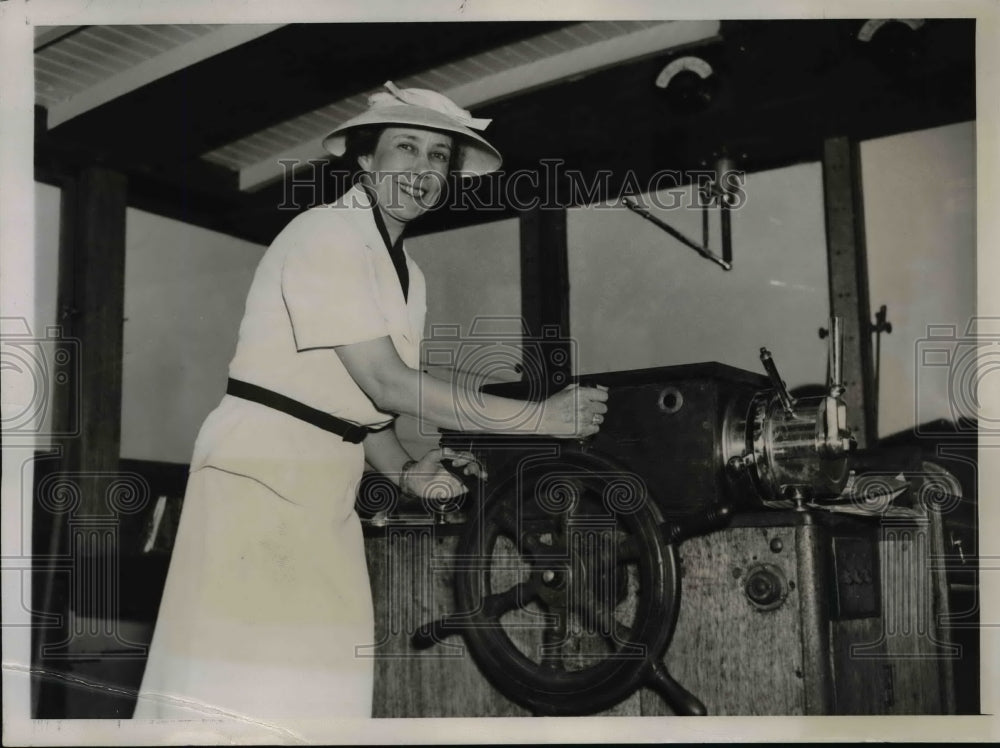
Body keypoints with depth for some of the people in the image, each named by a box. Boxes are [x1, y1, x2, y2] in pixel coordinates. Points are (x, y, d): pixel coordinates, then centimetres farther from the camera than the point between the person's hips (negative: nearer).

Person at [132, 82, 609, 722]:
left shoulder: (410, 277, 14)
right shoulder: (327, 234, -13)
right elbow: (387, 384, -19)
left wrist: (404, 471, -2)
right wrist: (541, 418, -17)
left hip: (329, 484, 8)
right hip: (262, 466, -8)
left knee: (316, 676, 6)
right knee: (246, 674, -9)